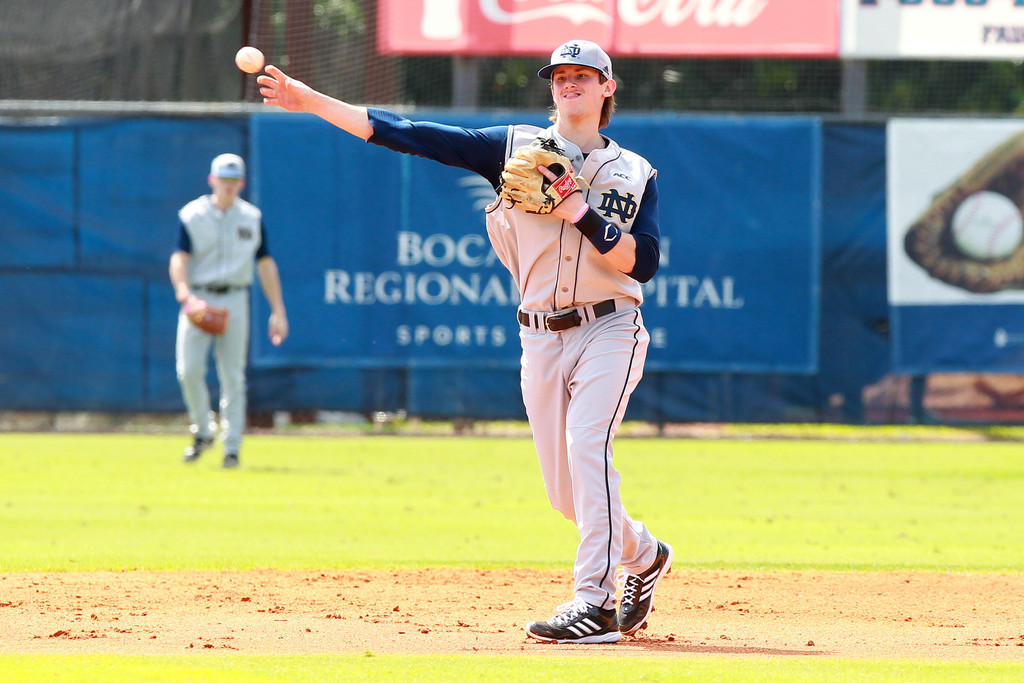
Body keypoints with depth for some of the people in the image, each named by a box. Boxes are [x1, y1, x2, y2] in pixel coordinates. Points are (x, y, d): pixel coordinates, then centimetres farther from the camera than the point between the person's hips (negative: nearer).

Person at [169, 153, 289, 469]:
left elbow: (266, 264, 10)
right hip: (198, 298, -1)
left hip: (234, 300, 1)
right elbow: (180, 257, -8)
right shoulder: (192, 215, 2)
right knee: (189, 369, -13)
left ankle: (232, 448, 2)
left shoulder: (252, 218, 9)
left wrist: (278, 312, 3)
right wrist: (183, 290, -28)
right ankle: (203, 430, 9)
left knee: (233, 377, -2)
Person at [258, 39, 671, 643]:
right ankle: (644, 555, 32)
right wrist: (310, 100, -3)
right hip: (541, 339, 4)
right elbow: (411, 135, 3)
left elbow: (643, 261, -9)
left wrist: (580, 212, -17)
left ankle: (595, 605, -27)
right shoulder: (516, 147, 8)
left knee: (587, 446, -25)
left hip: (609, 329, -4)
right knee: (565, 492, 4)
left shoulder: (636, 174, 4)